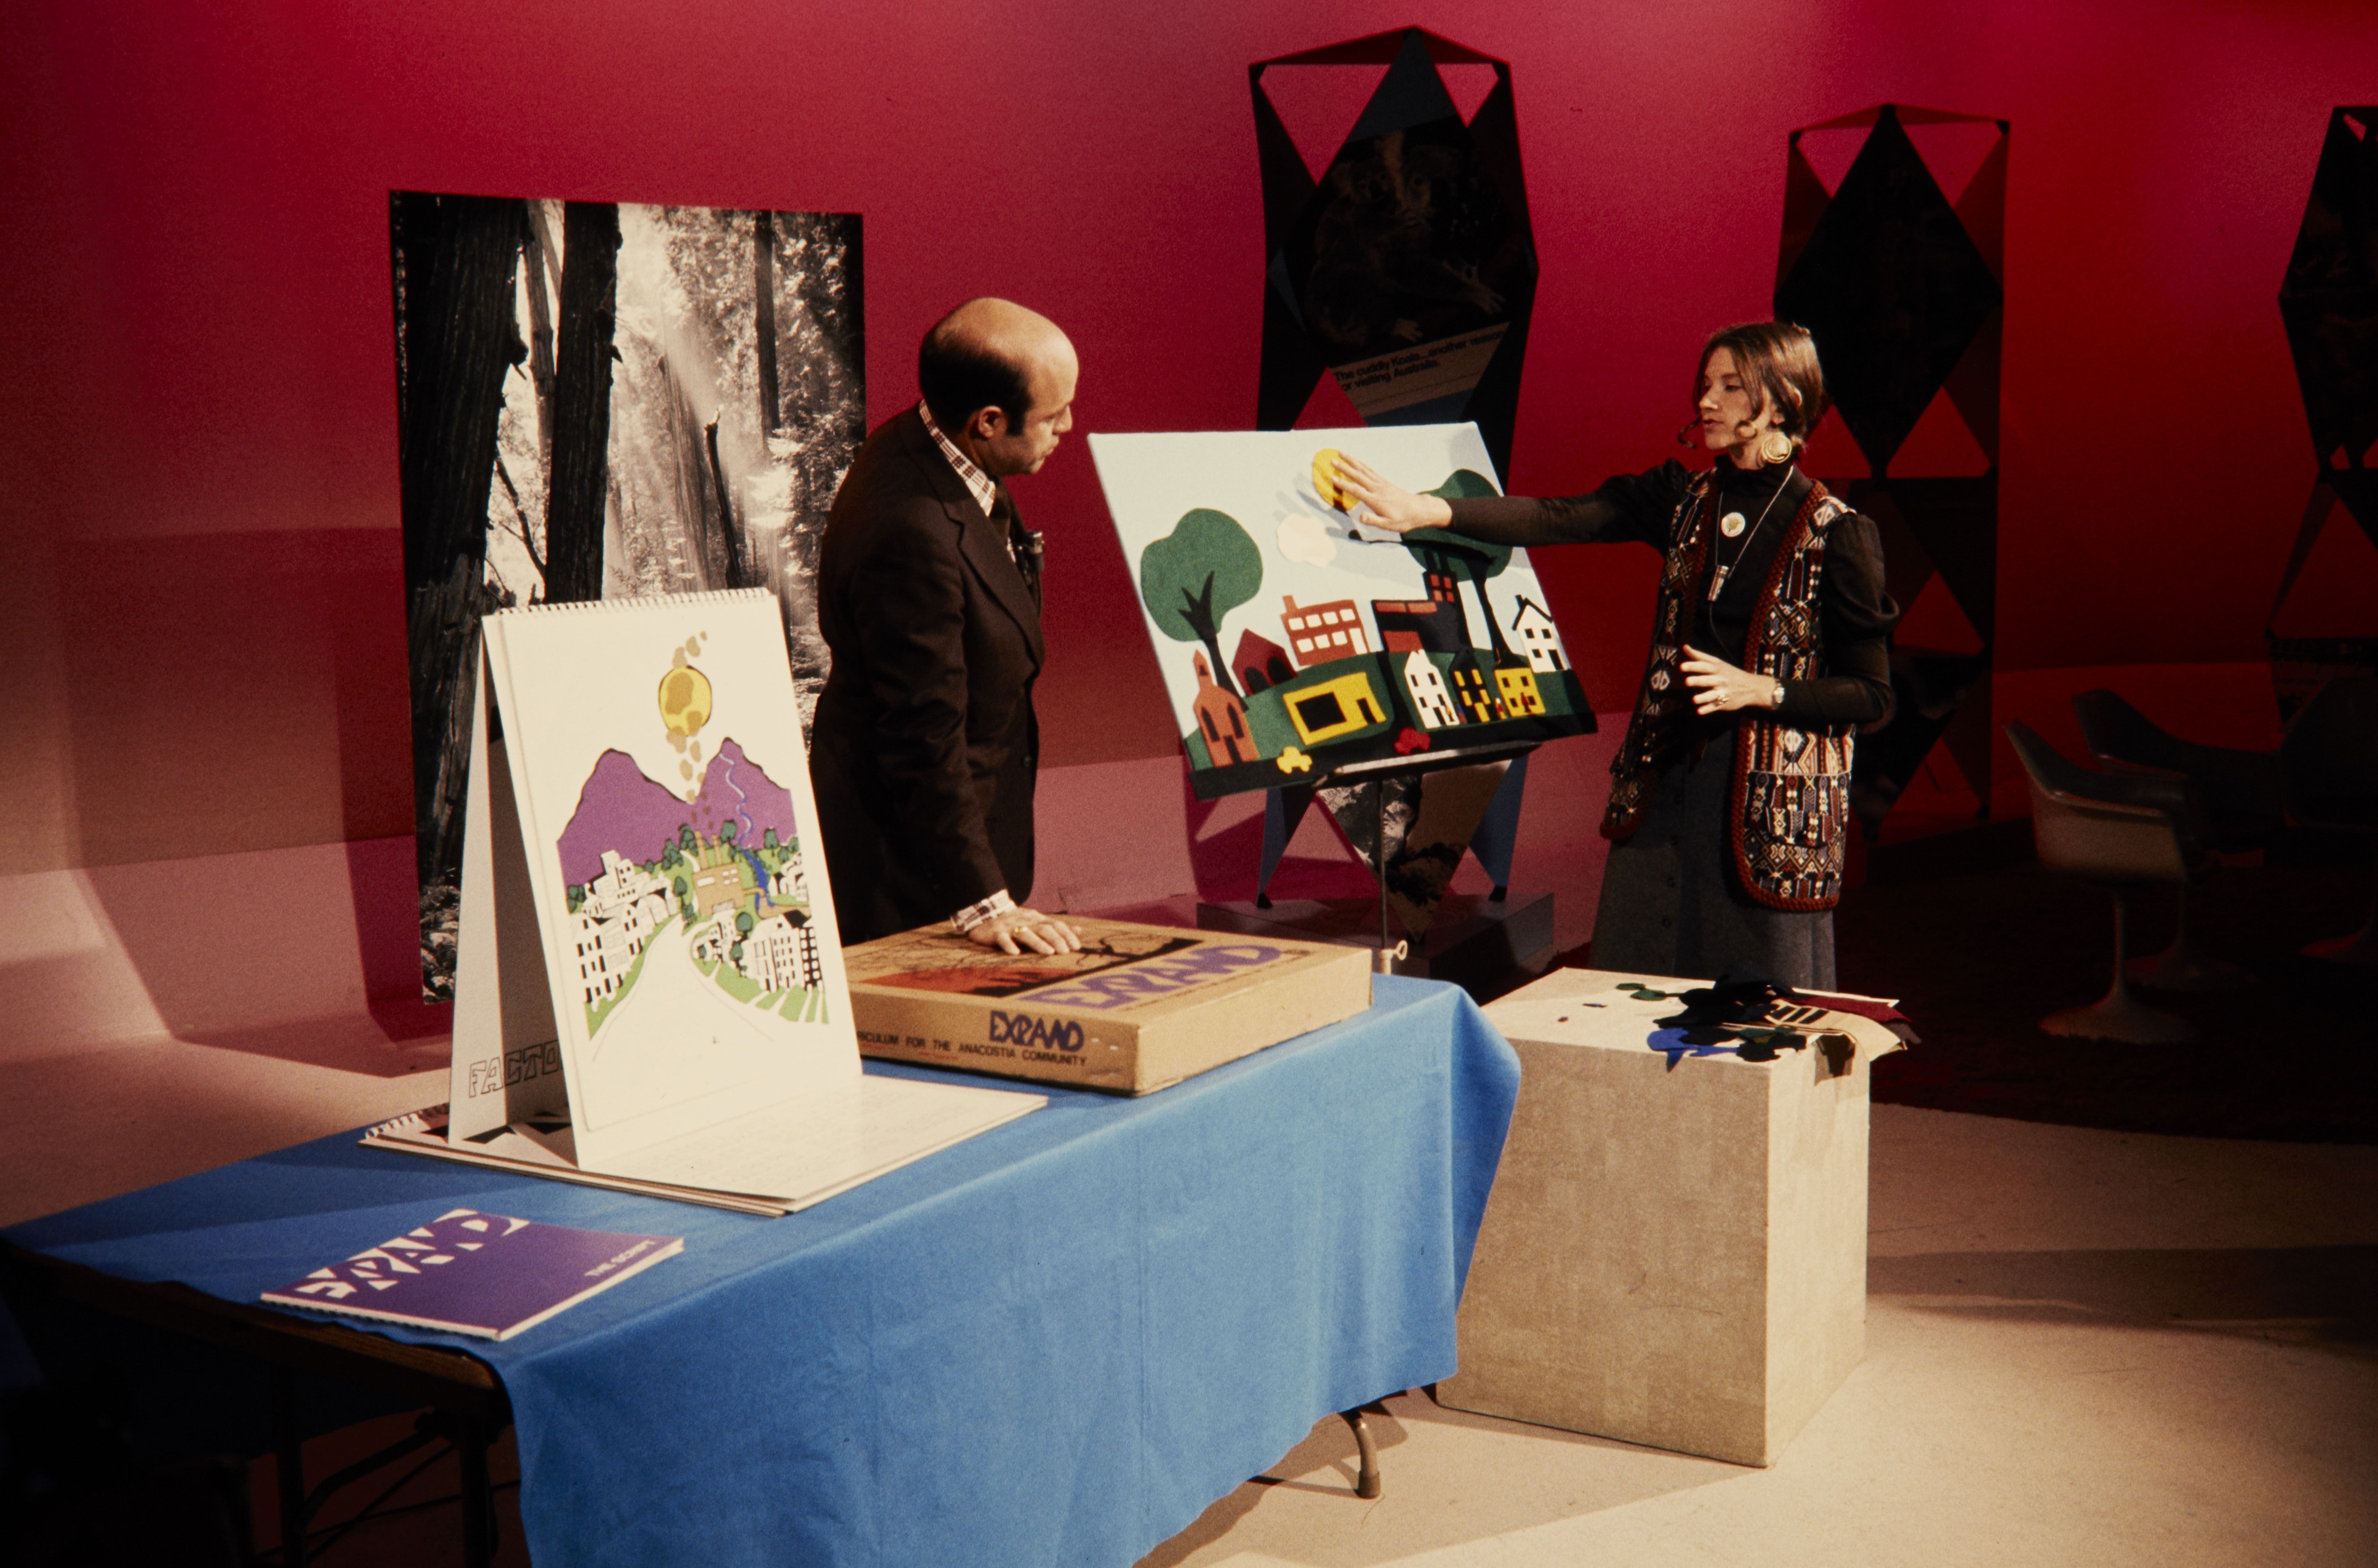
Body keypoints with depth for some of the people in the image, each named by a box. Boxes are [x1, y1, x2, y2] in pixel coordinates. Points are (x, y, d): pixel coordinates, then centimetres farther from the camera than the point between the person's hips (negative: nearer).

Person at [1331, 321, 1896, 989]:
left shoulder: (1836, 534, -7)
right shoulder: (1683, 499, 7)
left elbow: (1872, 695, -5)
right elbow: (1555, 519, -6)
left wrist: (1759, 690, -18)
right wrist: (1428, 511, -18)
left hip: (1773, 798, -5)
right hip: (1662, 777, 5)